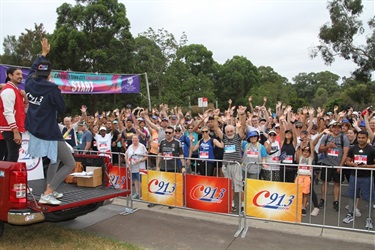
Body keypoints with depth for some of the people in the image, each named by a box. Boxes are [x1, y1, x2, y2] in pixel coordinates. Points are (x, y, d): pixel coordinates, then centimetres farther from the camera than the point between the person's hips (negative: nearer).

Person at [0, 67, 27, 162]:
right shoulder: (8, 90, -13)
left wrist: (25, 97, 0)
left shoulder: (15, 89, 16)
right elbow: (8, 112, -21)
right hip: (11, 130, -10)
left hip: (15, 128, 10)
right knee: (13, 156, -11)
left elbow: (19, 108, 19)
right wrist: (15, 132, -25)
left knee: (12, 155, 13)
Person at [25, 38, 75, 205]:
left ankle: (50, 190, 27)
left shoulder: (30, 83, 1)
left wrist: (43, 53, 32)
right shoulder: (52, 89, -18)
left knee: (56, 158, 28)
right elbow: (62, 108, -7)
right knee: (70, 164, -2)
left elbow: (33, 68, 22)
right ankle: (46, 195, -10)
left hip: (34, 130, 9)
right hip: (49, 132, -9)